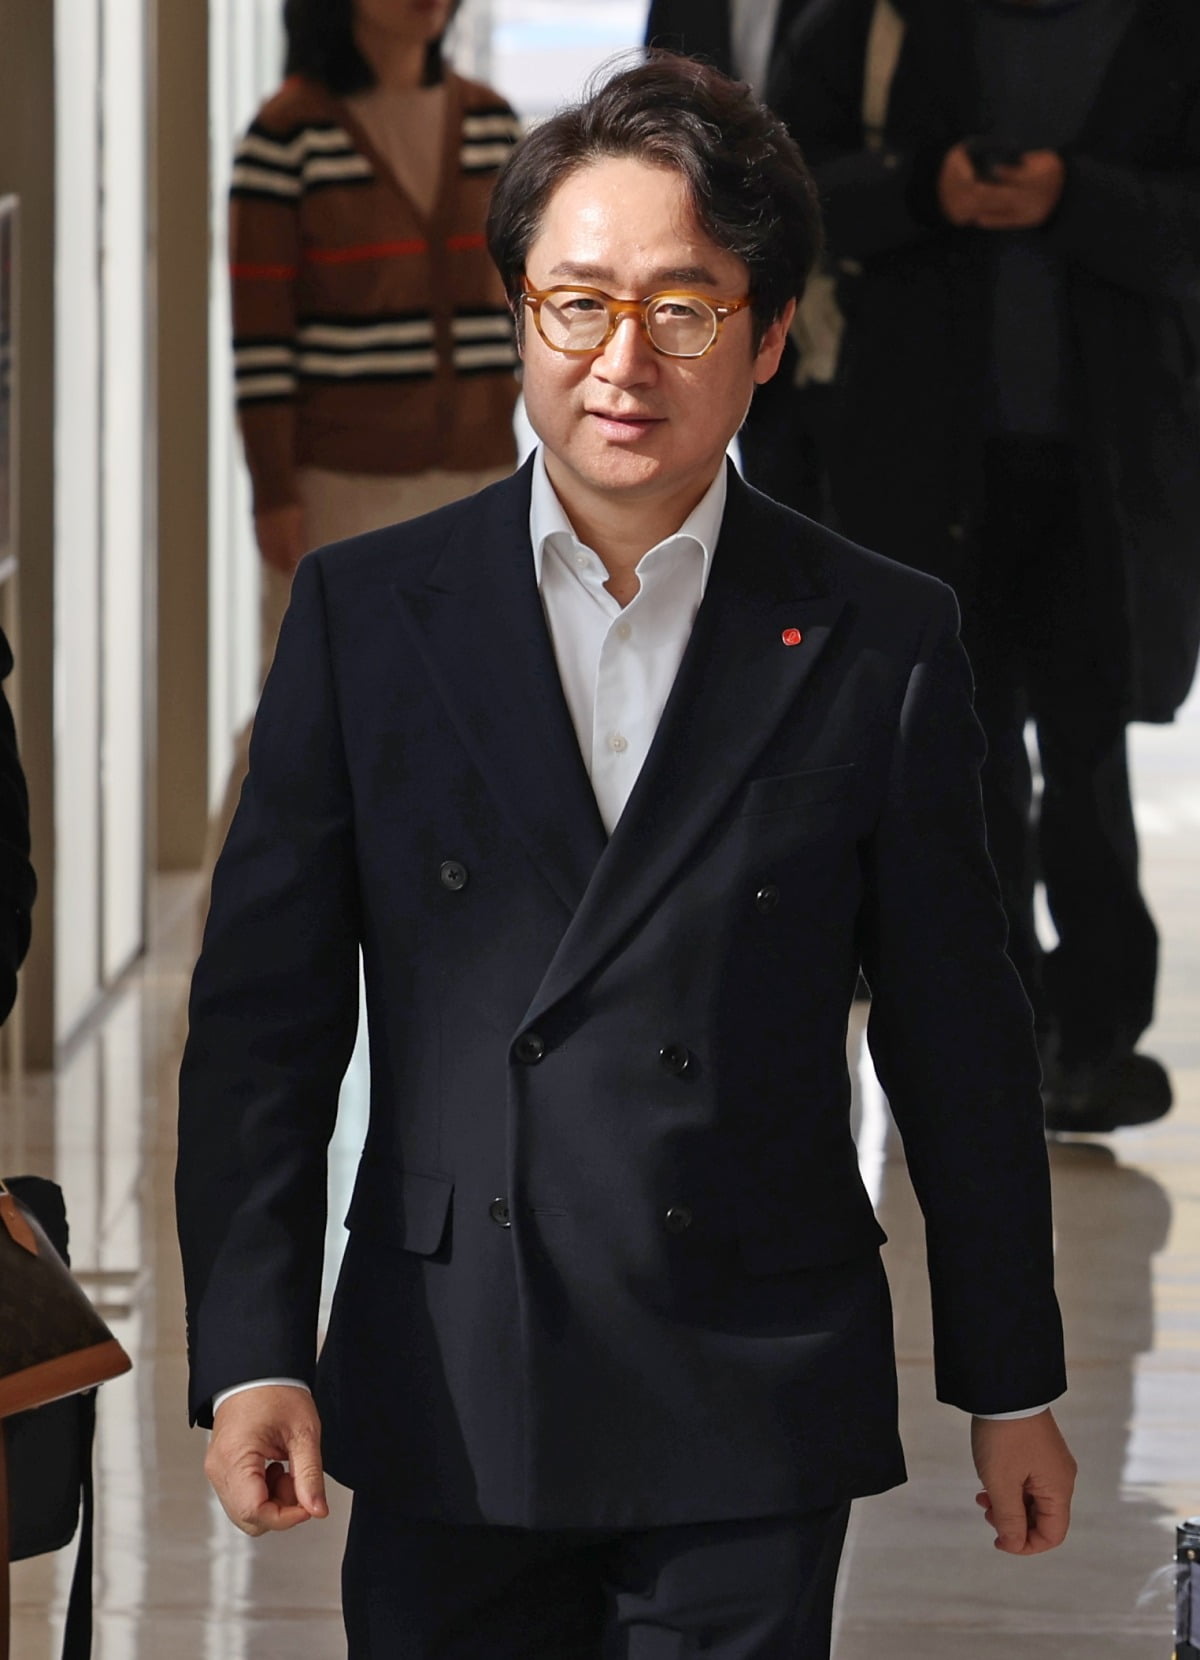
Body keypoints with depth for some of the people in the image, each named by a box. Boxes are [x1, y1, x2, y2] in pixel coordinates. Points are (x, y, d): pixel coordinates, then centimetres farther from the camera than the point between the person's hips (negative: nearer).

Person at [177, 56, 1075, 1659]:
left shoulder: (884, 643, 2)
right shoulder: (364, 612, 3)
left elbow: (958, 1040, 6)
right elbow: (264, 1005, 2)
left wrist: (1011, 1389, 10)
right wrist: (249, 1351, -7)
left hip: (752, 1419, -1)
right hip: (444, 1405, 1)